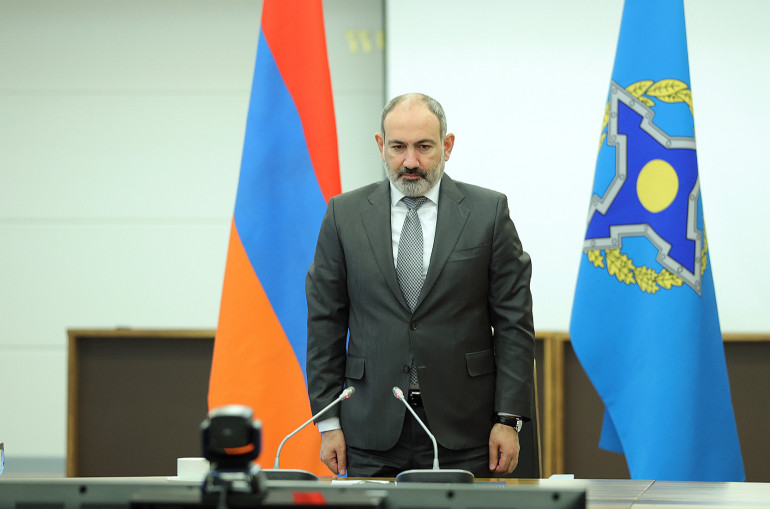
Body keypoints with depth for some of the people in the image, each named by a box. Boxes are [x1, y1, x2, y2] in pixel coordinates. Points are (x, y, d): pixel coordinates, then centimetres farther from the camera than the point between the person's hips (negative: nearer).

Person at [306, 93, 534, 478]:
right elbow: (325, 323, 6)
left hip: (462, 431, -1)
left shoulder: (487, 211, 3)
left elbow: (514, 321, 2)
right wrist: (328, 422, 0)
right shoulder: (344, 214, 6)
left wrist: (509, 419, -4)